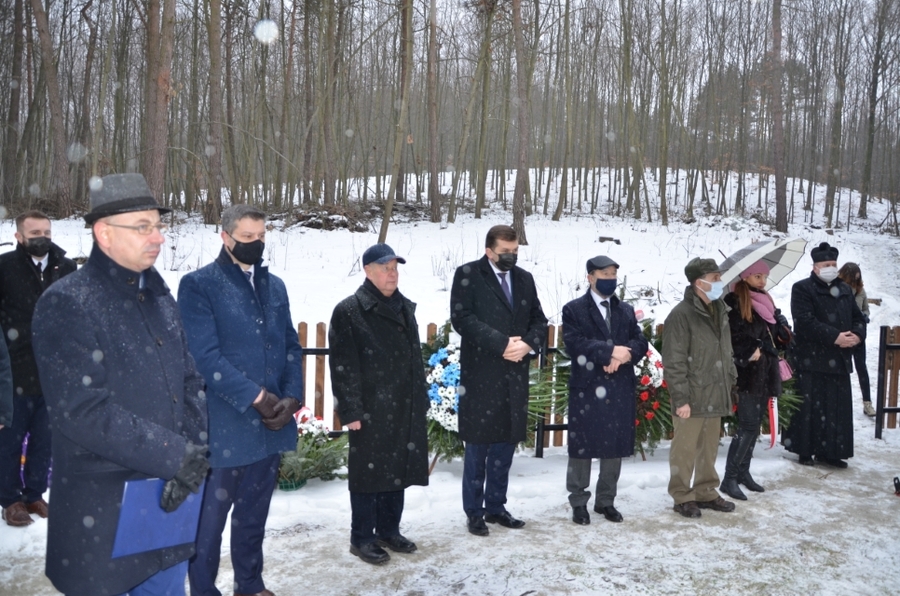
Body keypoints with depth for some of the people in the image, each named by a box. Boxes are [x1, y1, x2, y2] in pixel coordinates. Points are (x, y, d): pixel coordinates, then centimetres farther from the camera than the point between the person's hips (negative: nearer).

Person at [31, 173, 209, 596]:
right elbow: (81, 411, -22)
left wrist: (192, 454, -8)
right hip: (102, 506, -6)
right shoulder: (67, 303, -13)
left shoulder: (159, 297, 9)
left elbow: (190, 382, 8)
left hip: (170, 494, 6)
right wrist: (176, 455, -21)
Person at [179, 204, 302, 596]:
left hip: (270, 424, 6)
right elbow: (205, 356, -15)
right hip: (224, 426, -5)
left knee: (254, 515, 19)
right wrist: (257, 397, -17)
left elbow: (291, 347, 10)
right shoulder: (198, 284, -7)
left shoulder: (275, 286, 12)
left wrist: (291, 397, -5)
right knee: (210, 517, 7)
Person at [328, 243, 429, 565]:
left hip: (405, 409, 7)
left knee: (398, 470, 14)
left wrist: (421, 399, 16)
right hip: (370, 411, -7)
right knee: (369, 472, 3)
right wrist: (350, 410, -16)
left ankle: (389, 530, 30)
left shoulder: (405, 308, 15)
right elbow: (343, 366, -12)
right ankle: (361, 538, 17)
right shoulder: (349, 311, -8)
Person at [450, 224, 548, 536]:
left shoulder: (525, 278, 13)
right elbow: (462, 317, -14)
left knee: (506, 443, 11)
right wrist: (502, 343, -18)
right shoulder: (468, 274, -3)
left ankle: (495, 507, 25)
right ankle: (474, 512, 16)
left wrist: (528, 345, -9)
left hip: (515, 374, 5)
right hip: (480, 374, -5)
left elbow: (539, 320, 12)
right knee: (477, 445, 4)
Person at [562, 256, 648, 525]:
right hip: (586, 389, -4)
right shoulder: (574, 310, -1)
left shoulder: (627, 310, 16)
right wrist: (611, 350, -20)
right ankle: (578, 502, 16)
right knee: (581, 447, 3)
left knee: (615, 447, 10)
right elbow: (575, 344, -14)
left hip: (620, 390, 5)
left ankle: (606, 501, 24)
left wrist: (624, 355, -14)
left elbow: (640, 342, 6)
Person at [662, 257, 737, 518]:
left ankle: (706, 492, 31)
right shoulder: (681, 315, -14)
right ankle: (682, 497, 17)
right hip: (691, 398, -7)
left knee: (709, 448, 17)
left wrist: (729, 383, 14)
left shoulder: (720, 312, 11)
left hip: (715, 396, 7)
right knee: (685, 449, 4)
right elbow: (674, 362, -16)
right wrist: (681, 398, -17)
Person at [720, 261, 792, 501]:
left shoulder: (766, 302, 15)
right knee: (748, 425, -10)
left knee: (754, 424, 12)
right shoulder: (734, 303, -9)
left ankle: (743, 472, 22)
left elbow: (779, 336, 19)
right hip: (748, 372, -8)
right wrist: (748, 354, -19)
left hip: (765, 371, 8)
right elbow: (731, 337, -16)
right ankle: (729, 478, -5)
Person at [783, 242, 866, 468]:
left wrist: (857, 335, -5)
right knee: (810, 407, -2)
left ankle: (830, 451, 18)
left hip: (840, 360, 6)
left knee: (838, 409, 8)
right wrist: (834, 337, -21)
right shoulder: (802, 288, -5)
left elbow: (858, 318, 17)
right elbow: (805, 322, -16)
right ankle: (805, 451, 7)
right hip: (812, 360, -6)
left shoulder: (845, 290, 17)